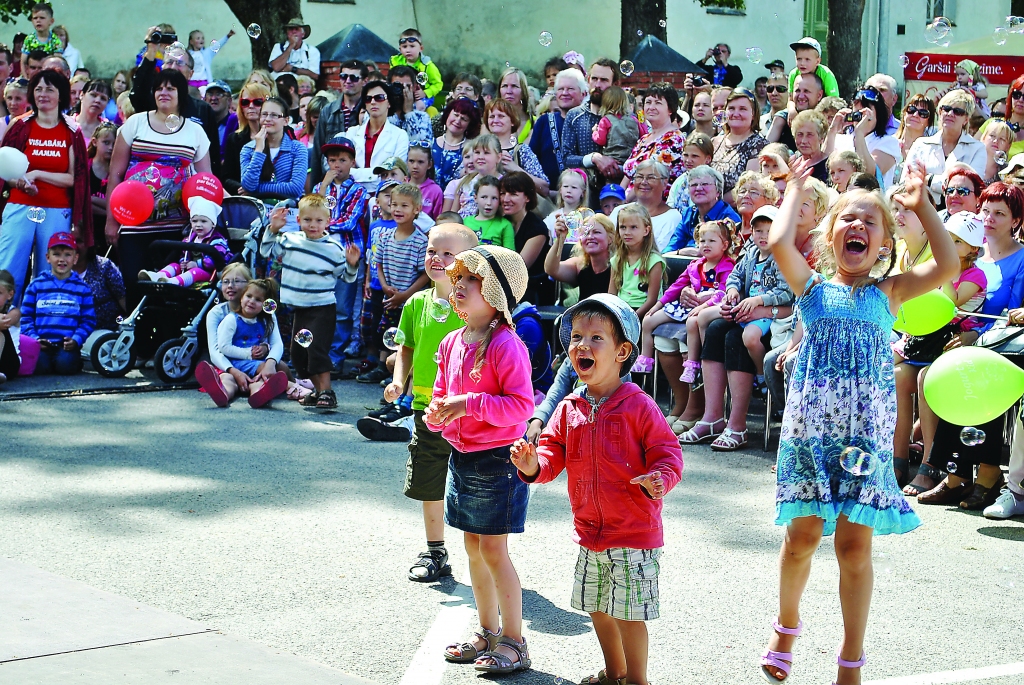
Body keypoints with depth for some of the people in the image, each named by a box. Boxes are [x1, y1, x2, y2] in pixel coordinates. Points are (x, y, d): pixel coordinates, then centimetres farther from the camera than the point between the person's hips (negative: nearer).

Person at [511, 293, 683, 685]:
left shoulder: (639, 407, -12)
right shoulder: (569, 409, 3)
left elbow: (666, 454, -11)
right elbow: (553, 453, 4)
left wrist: (658, 481, -31)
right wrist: (534, 465, -17)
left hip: (634, 533, -6)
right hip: (589, 532, 6)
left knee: (629, 611, -1)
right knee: (597, 608, 18)